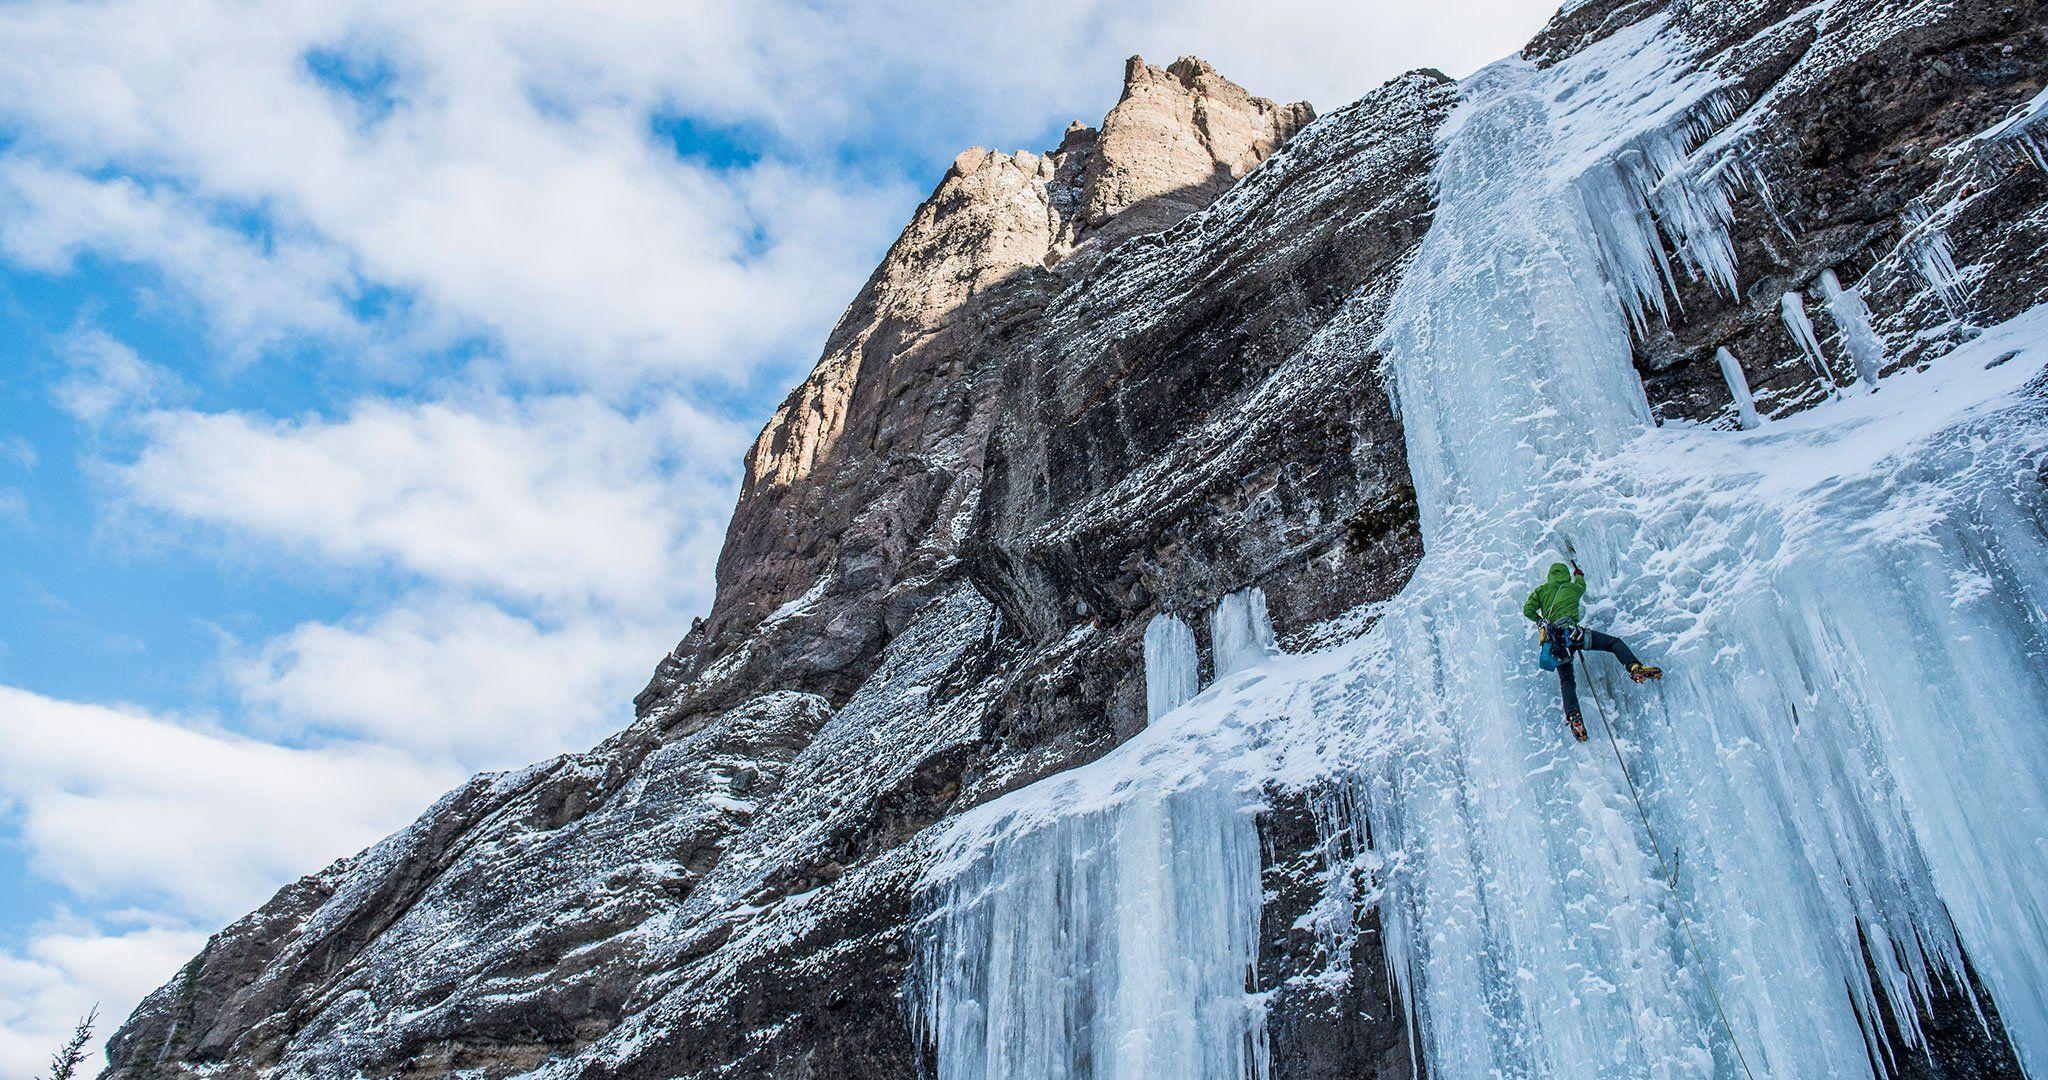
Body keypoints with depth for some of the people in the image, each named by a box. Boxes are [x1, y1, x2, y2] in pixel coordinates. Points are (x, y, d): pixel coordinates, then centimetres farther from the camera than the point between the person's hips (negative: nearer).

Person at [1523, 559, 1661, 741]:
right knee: (1614, 642, 6)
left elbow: (1527, 610, 9)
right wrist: (1578, 573, 65)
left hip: (1553, 638, 2)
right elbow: (1581, 584, 43)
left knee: (1567, 681, 4)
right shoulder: (1572, 588, 18)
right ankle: (1635, 667, -18)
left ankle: (1574, 718, -14)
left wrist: (1540, 620, 28)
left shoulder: (1541, 590, 19)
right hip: (1571, 632, -2)